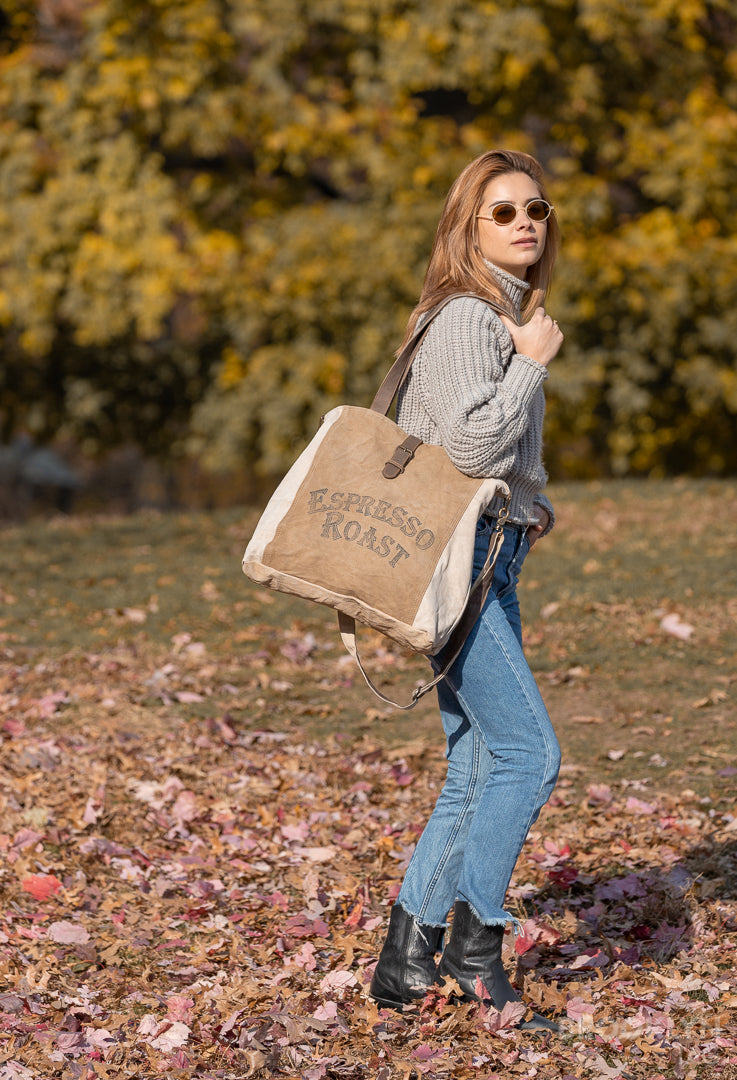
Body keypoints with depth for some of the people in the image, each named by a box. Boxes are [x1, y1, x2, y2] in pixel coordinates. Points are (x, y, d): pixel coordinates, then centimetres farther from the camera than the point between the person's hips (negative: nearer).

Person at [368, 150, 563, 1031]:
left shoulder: (511, 316, 17)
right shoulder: (464, 317, -13)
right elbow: (472, 441, -25)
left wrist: (530, 504, 13)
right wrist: (534, 362, -15)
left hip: (489, 560, 10)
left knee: (480, 774, 7)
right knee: (529, 753, -11)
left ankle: (408, 962, 11)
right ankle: (473, 942, -1)